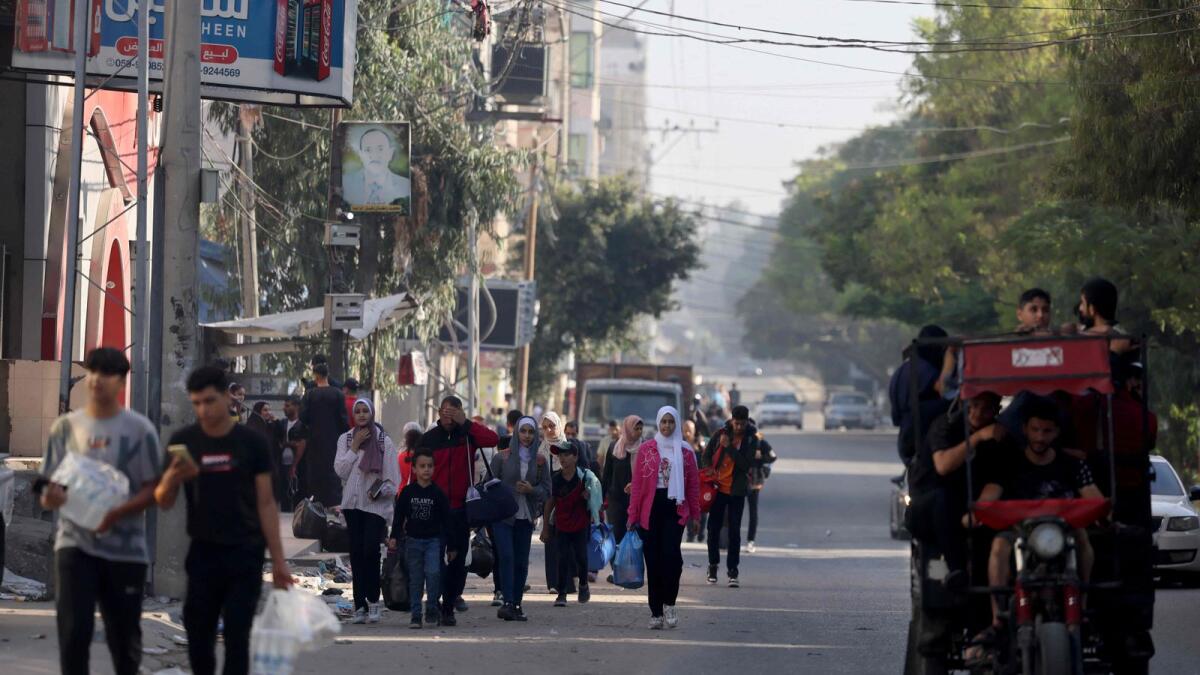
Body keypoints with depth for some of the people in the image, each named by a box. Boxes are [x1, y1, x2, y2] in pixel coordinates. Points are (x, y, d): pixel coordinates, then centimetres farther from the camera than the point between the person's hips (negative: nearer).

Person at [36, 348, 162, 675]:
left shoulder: (139, 429, -2)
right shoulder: (65, 427, 5)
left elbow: (153, 490, -4)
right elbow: (49, 489, 7)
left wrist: (116, 514, -21)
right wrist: (50, 497, -18)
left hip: (125, 547, -1)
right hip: (75, 543, 1)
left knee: (124, 635, 9)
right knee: (73, 632, -10)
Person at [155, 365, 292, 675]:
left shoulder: (251, 443, -1)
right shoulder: (183, 441, 2)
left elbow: (265, 503, 2)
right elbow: (163, 502, 4)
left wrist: (278, 560, -2)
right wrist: (171, 480, -20)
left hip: (244, 555, -2)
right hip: (202, 554, 2)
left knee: (236, 637, -4)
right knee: (198, 637, 4)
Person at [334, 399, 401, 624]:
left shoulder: (384, 441, 3)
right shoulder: (345, 439, 10)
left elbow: (393, 477, 2)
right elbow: (340, 470, -1)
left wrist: (381, 490, -14)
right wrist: (354, 447, -6)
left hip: (376, 504, -3)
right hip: (352, 502, 3)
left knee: (370, 551, -15)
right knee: (356, 553, 2)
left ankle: (372, 600, -6)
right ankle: (360, 605, 4)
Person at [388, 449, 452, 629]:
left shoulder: (438, 494, 0)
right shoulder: (407, 492, 2)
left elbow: (446, 520, 4)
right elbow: (399, 516, 7)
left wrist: (451, 547, 4)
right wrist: (394, 537, -3)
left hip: (434, 540, -1)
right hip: (413, 540, 1)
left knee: (433, 573, -18)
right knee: (415, 579, 5)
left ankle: (432, 608, -1)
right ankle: (415, 615, 11)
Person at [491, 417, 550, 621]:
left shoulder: (540, 461, 7)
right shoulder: (501, 457, 0)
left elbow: (547, 491, 9)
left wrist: (532, 490, -11)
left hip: (525, 518, 3)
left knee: (521, 562, 0)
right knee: (506, 556, -16)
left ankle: (517, 604, 7)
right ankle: (507, 602, -21)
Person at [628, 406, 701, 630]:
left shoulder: (685, 452, 7)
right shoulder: (646, 449, 6)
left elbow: (693, 484, 9)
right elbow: (637, 483, 6)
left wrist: (695, 514, 6)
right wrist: (633, 514, 2)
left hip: (675, 509, -1)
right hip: (650, 509, 1)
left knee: (672, 554, -17)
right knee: (653, 561, 2)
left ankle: (669, 603, 0)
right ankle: (656, 612, 9)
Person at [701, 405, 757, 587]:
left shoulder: (751, 439, -4)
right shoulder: (721, 434, 0)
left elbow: (746, 463, -15)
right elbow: (706, 455, 10)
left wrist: (729, 447, -20)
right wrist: (709, 471, -7)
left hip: (737, 490, -2)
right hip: (718, 487, 2)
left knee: (734, 531, -4)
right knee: (714, 527, 9)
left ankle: (733, 570, -2)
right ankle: (713, 564, 26)